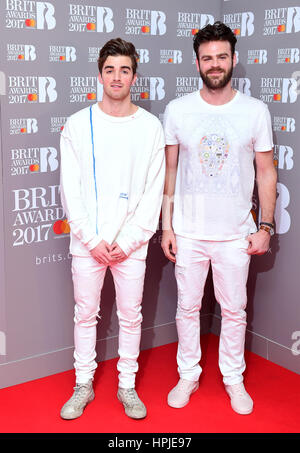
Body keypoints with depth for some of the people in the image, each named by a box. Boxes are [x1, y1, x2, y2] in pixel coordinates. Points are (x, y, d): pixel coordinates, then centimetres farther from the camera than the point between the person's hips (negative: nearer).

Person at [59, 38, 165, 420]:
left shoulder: (150, 126, -1)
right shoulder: (78, 124, -1)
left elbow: (153, 192, -2)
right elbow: (71, 190, -3)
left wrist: (128, 241, -9)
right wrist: (93, 240, -10)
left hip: (131, 243, 0)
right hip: (87, 242, 0)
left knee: (131, 316, 10)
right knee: (85, 314, 10)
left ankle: (127, 386, 27)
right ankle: (83, 385, 28)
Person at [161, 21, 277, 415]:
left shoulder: (255, 111, -2)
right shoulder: (177, 110, -1)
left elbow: (266, 171, 2)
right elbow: (169, 171, 3)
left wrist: (265, 226, -3)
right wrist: (166, 226, 0)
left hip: (235, 234, 0)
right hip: (188, 232, 1)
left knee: (234, 309, 11)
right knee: (187, 307, 11)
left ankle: (234, 379, 30)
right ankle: (188, 376, 30)